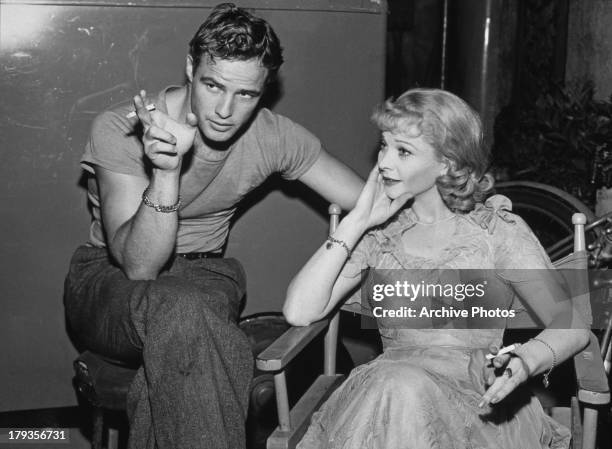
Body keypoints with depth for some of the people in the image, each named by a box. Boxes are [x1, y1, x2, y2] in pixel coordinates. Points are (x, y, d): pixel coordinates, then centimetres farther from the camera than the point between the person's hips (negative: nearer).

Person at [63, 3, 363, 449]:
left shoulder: (274, 137, -8)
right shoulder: (119, 131, -19)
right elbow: (138, 266, -28)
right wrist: (167, 170, -41)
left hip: (203, 276, 3)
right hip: (110, 282, -2)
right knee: (181, 311, -38)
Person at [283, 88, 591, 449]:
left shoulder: (498, 230, 3)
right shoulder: (378, 233, 10)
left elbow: (572, 327, 1)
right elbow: (299, 313, -2)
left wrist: (523, 364, -21)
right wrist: (357, 221, -3)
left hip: (478, 402, -1)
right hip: (387, 394, 2)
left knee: (404, 389, -34)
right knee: (396, 384, -34)